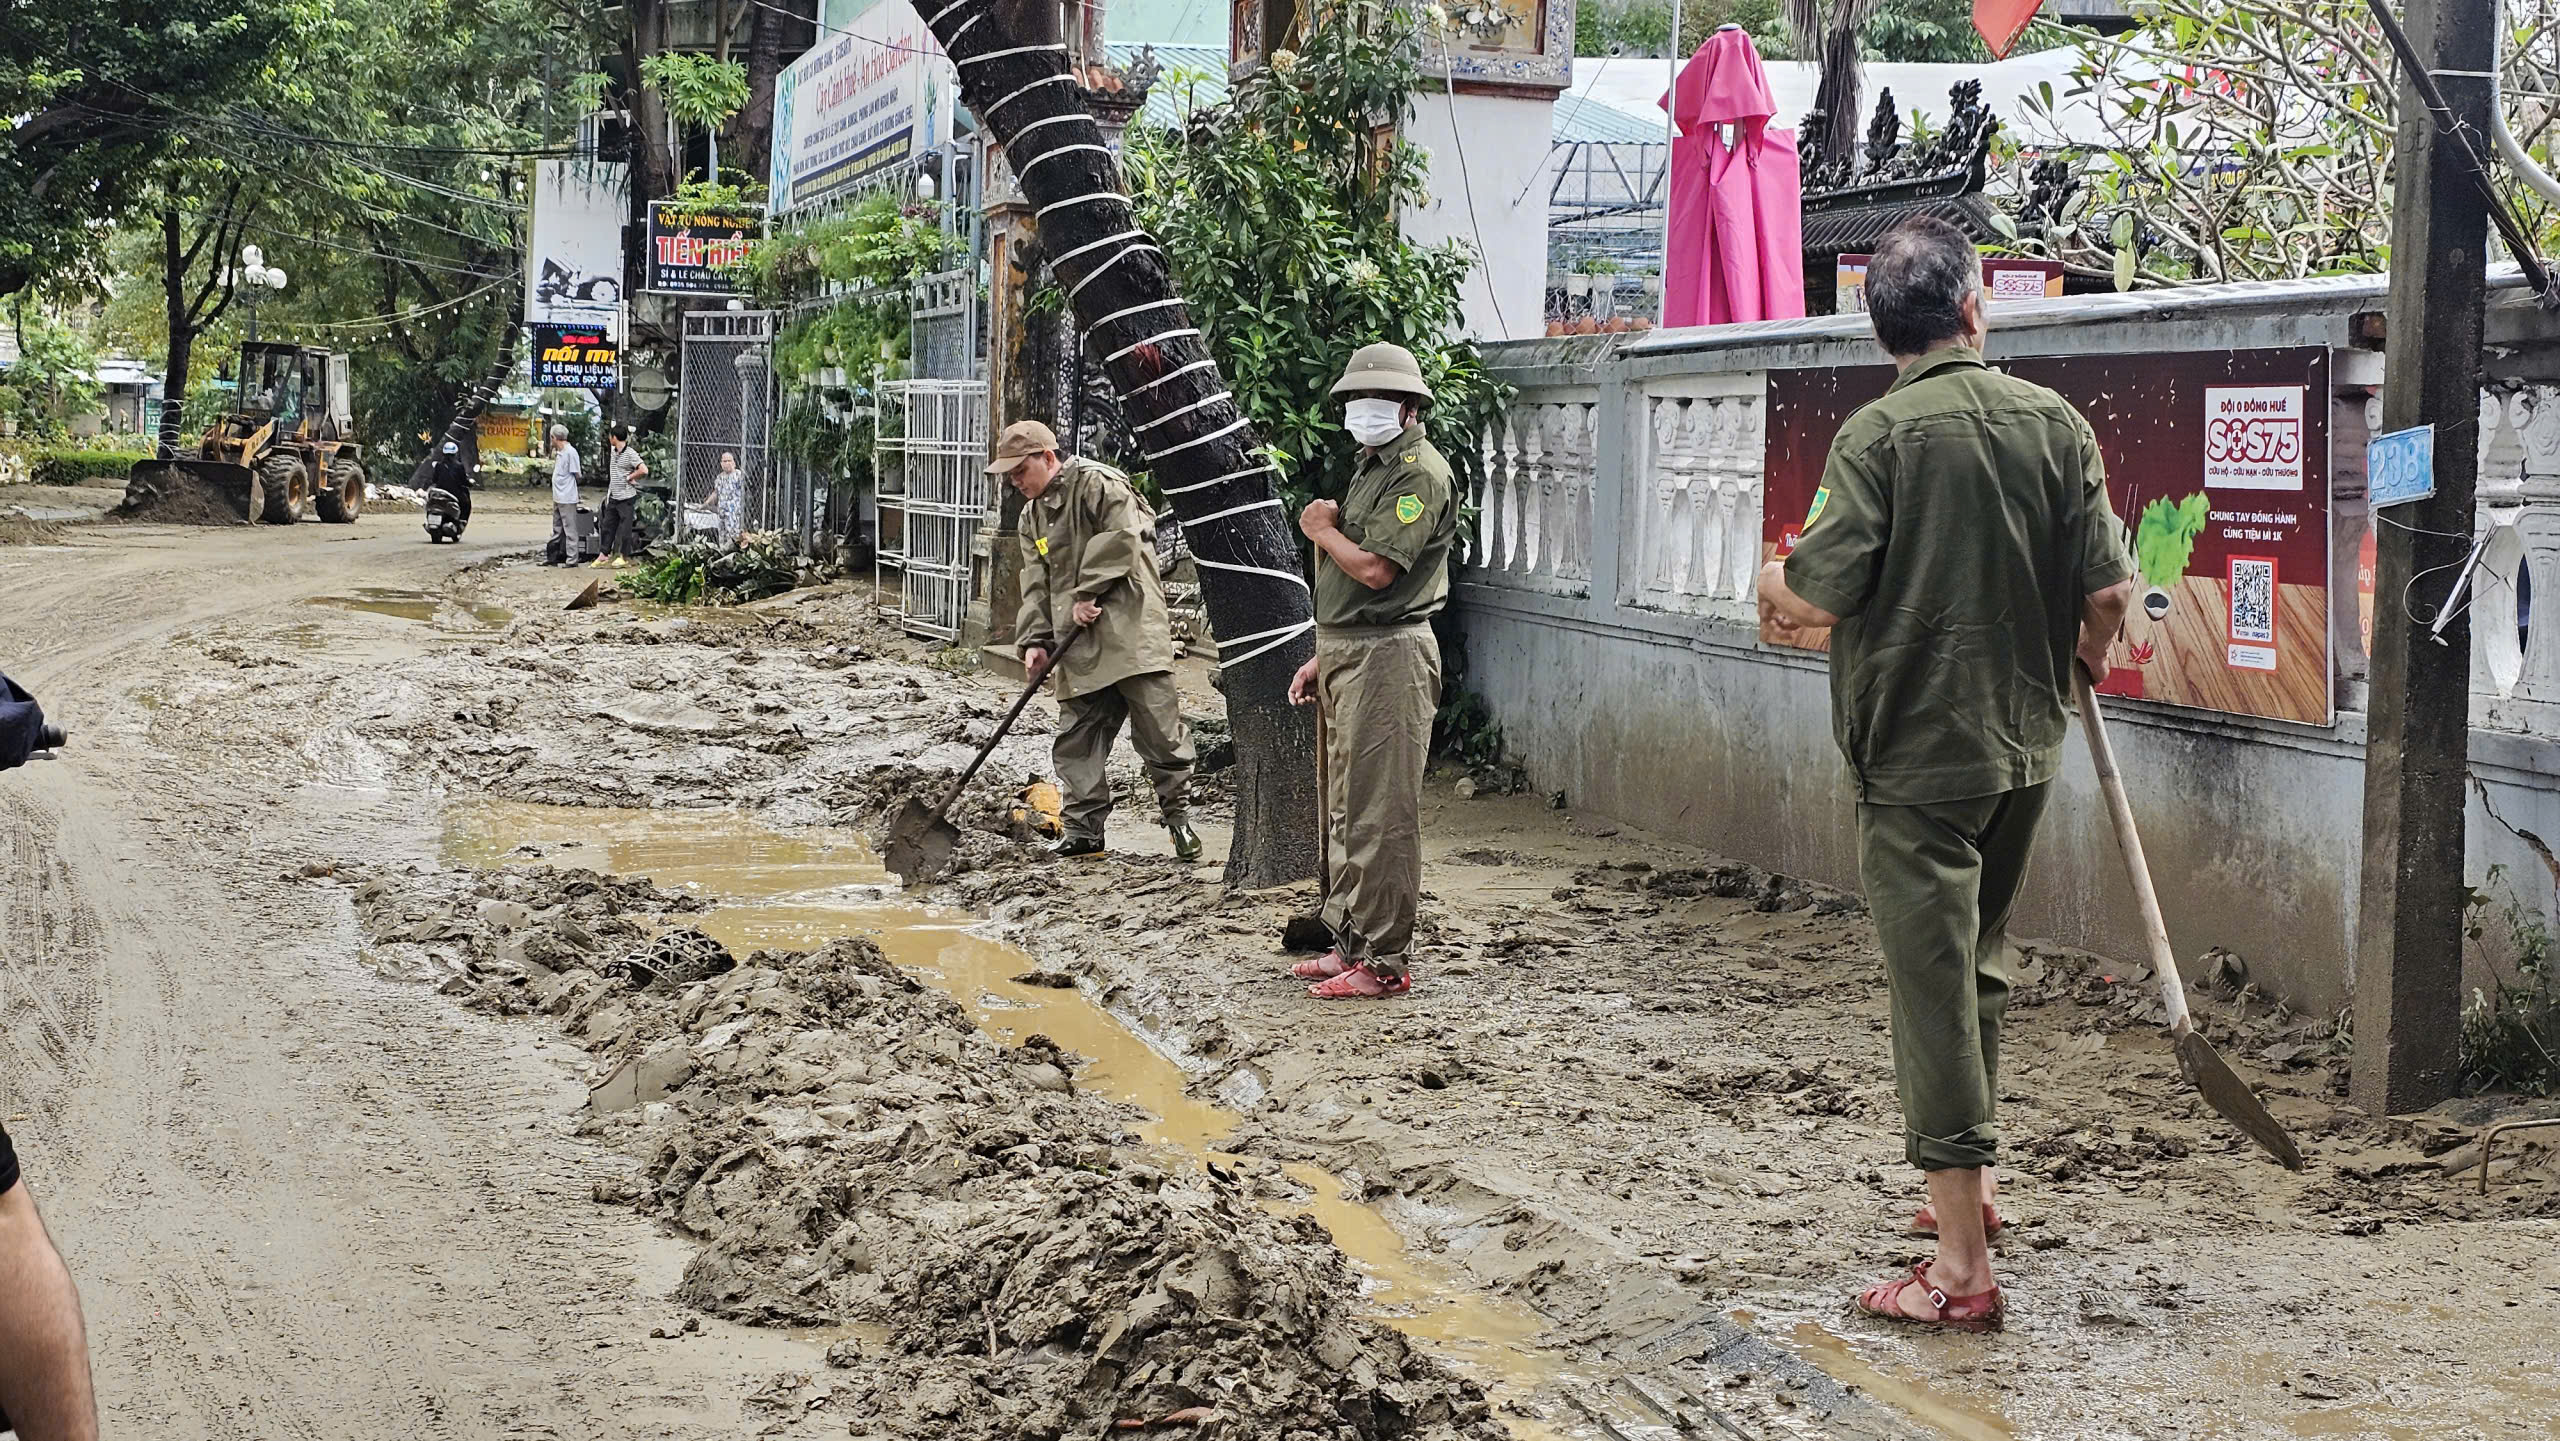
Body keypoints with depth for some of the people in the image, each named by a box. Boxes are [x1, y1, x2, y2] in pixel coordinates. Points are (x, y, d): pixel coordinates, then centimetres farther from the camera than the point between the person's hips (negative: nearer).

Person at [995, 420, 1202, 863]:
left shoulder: (1097, 483, -5)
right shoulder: (1033, 516, 20)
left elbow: (1121, 536, -16)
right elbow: (1036, 585, 17)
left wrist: (1087, 594, -13)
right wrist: (1035, 640, 5)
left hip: (1131, 630, -8)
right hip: (1078, 646, 8)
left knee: (1159, 728, -5)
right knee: (1076, 736, 4)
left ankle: (1177, 815, 8)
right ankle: (1084, 829, 10)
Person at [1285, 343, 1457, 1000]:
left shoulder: (1420, 473, -12)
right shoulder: (1371, 469, 20)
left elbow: (1375, 569, -22)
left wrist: (1321, 528, -5)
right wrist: (1323, 657, 21)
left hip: (1388, 656, -11)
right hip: (1349, 655, 11)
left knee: (1380, 816, -8)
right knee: (1349, 811, 15)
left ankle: (1384, 963, -5)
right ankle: (1350, 943, 23)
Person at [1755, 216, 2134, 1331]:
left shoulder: (1879, 434, -13)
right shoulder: (2056, 422, 0)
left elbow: (1821, 598, -17)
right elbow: (2109, 589, -1)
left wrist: (1772, 587, 7)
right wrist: (2082, 661, 21)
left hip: (1917, 750, -5)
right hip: (2026, 742, 5)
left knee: (1932, 987, -3)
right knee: (1979, 962, 23)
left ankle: (1962, 1265, -3)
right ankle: (1970, 1181, 36)